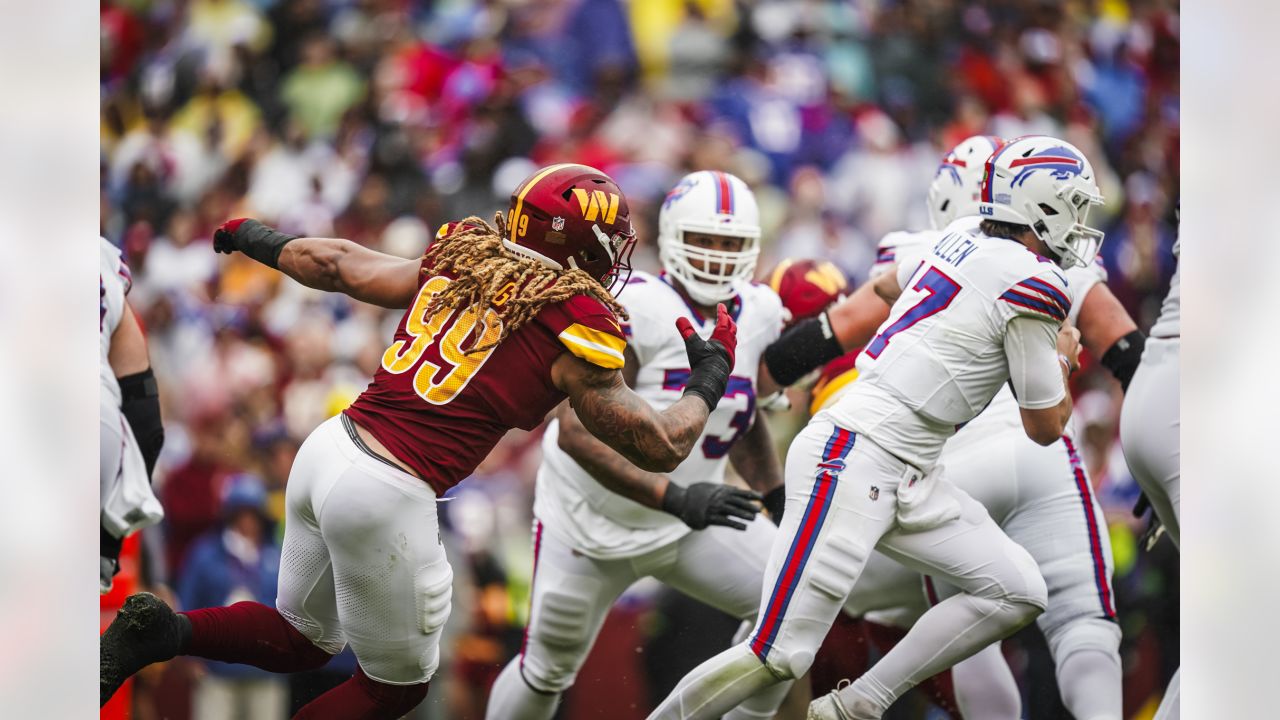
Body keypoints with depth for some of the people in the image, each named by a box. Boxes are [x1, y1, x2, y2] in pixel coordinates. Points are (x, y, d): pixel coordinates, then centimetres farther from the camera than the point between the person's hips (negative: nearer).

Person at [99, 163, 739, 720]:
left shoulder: (459, 265, 12)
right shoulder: (576, 327, -5)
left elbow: (335, 265, 24)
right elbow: (661, 447, 0)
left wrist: (252, 238, 43)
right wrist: (711, 376, 19)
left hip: (329, 447, 7)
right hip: (386, 495, -7)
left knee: (300, 640, 27)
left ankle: (158, 633, 5)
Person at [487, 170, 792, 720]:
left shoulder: (758, 314, -6)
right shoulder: (632, 309, -28)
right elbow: (578, 432, -34)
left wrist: (782, 502, 8)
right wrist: (677, 499, -40)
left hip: (689, 522, 5)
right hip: (593, 523, -5)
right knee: (546, 673, 8)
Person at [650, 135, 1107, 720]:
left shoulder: (961, 245, 12)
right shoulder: (1034, 287, -13)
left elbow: (887, 285, 36)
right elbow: (1045, 428, -2)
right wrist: (1064, 360, 17)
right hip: (854, 458, -10)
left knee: (1017, 594, 5)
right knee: (779, 657, -12)